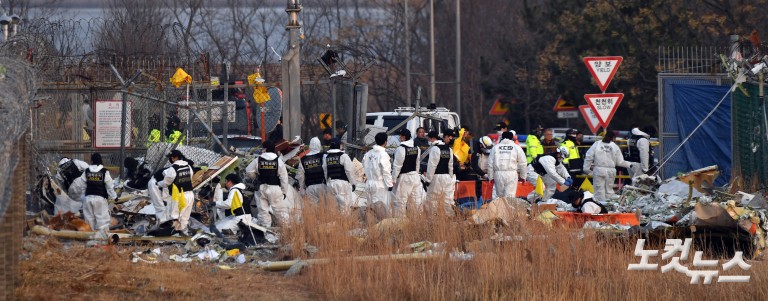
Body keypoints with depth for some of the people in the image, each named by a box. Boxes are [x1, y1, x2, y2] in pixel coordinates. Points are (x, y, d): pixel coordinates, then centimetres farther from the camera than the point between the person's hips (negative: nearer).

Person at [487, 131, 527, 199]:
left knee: (499, 196, 13)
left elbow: (490, 164, 8)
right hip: (511, 174, -2)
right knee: (510, 196, -4)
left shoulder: (495, 148, 8)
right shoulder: (517, 148, 4)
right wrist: (523, 176, 16)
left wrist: (491, 177, 16)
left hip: (498, 174, 2)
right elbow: (522, 163, 5)